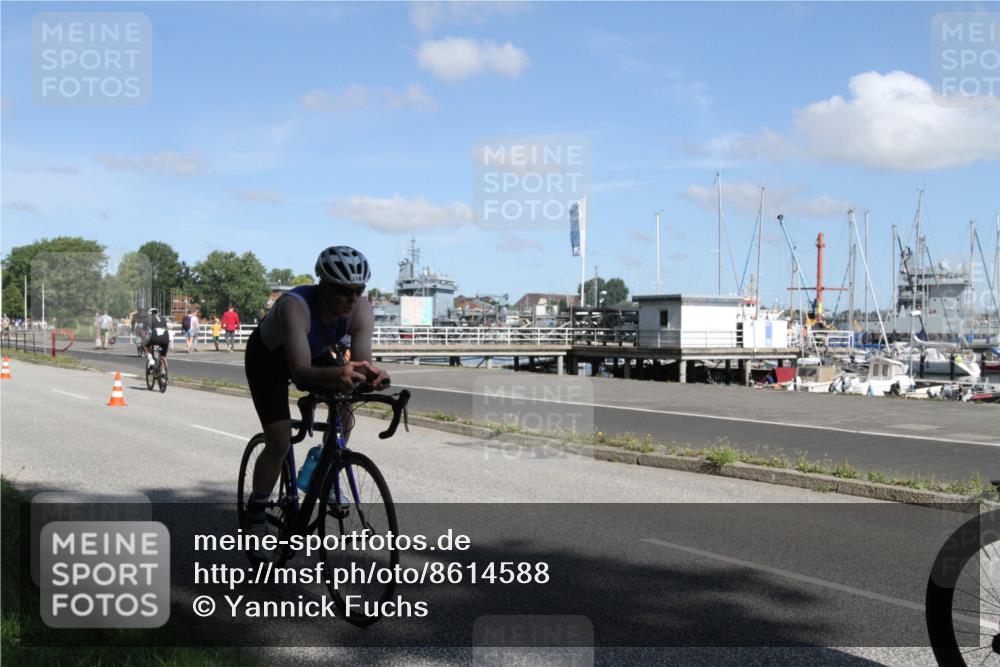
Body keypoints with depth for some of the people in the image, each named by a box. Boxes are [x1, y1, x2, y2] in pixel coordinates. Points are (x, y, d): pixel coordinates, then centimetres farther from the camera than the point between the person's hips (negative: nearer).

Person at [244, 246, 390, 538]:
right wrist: (335, 375, -70)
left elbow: (361, 363, -34)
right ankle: (256, 514, 6)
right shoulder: (295, 306, -42)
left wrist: (372, 375, -58)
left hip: (315, 353, 5)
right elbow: (300, 371, -50)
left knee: (344, 415, -12)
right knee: (279, 442, -14)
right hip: (268, 357, -5)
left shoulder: (361, 310, -28)